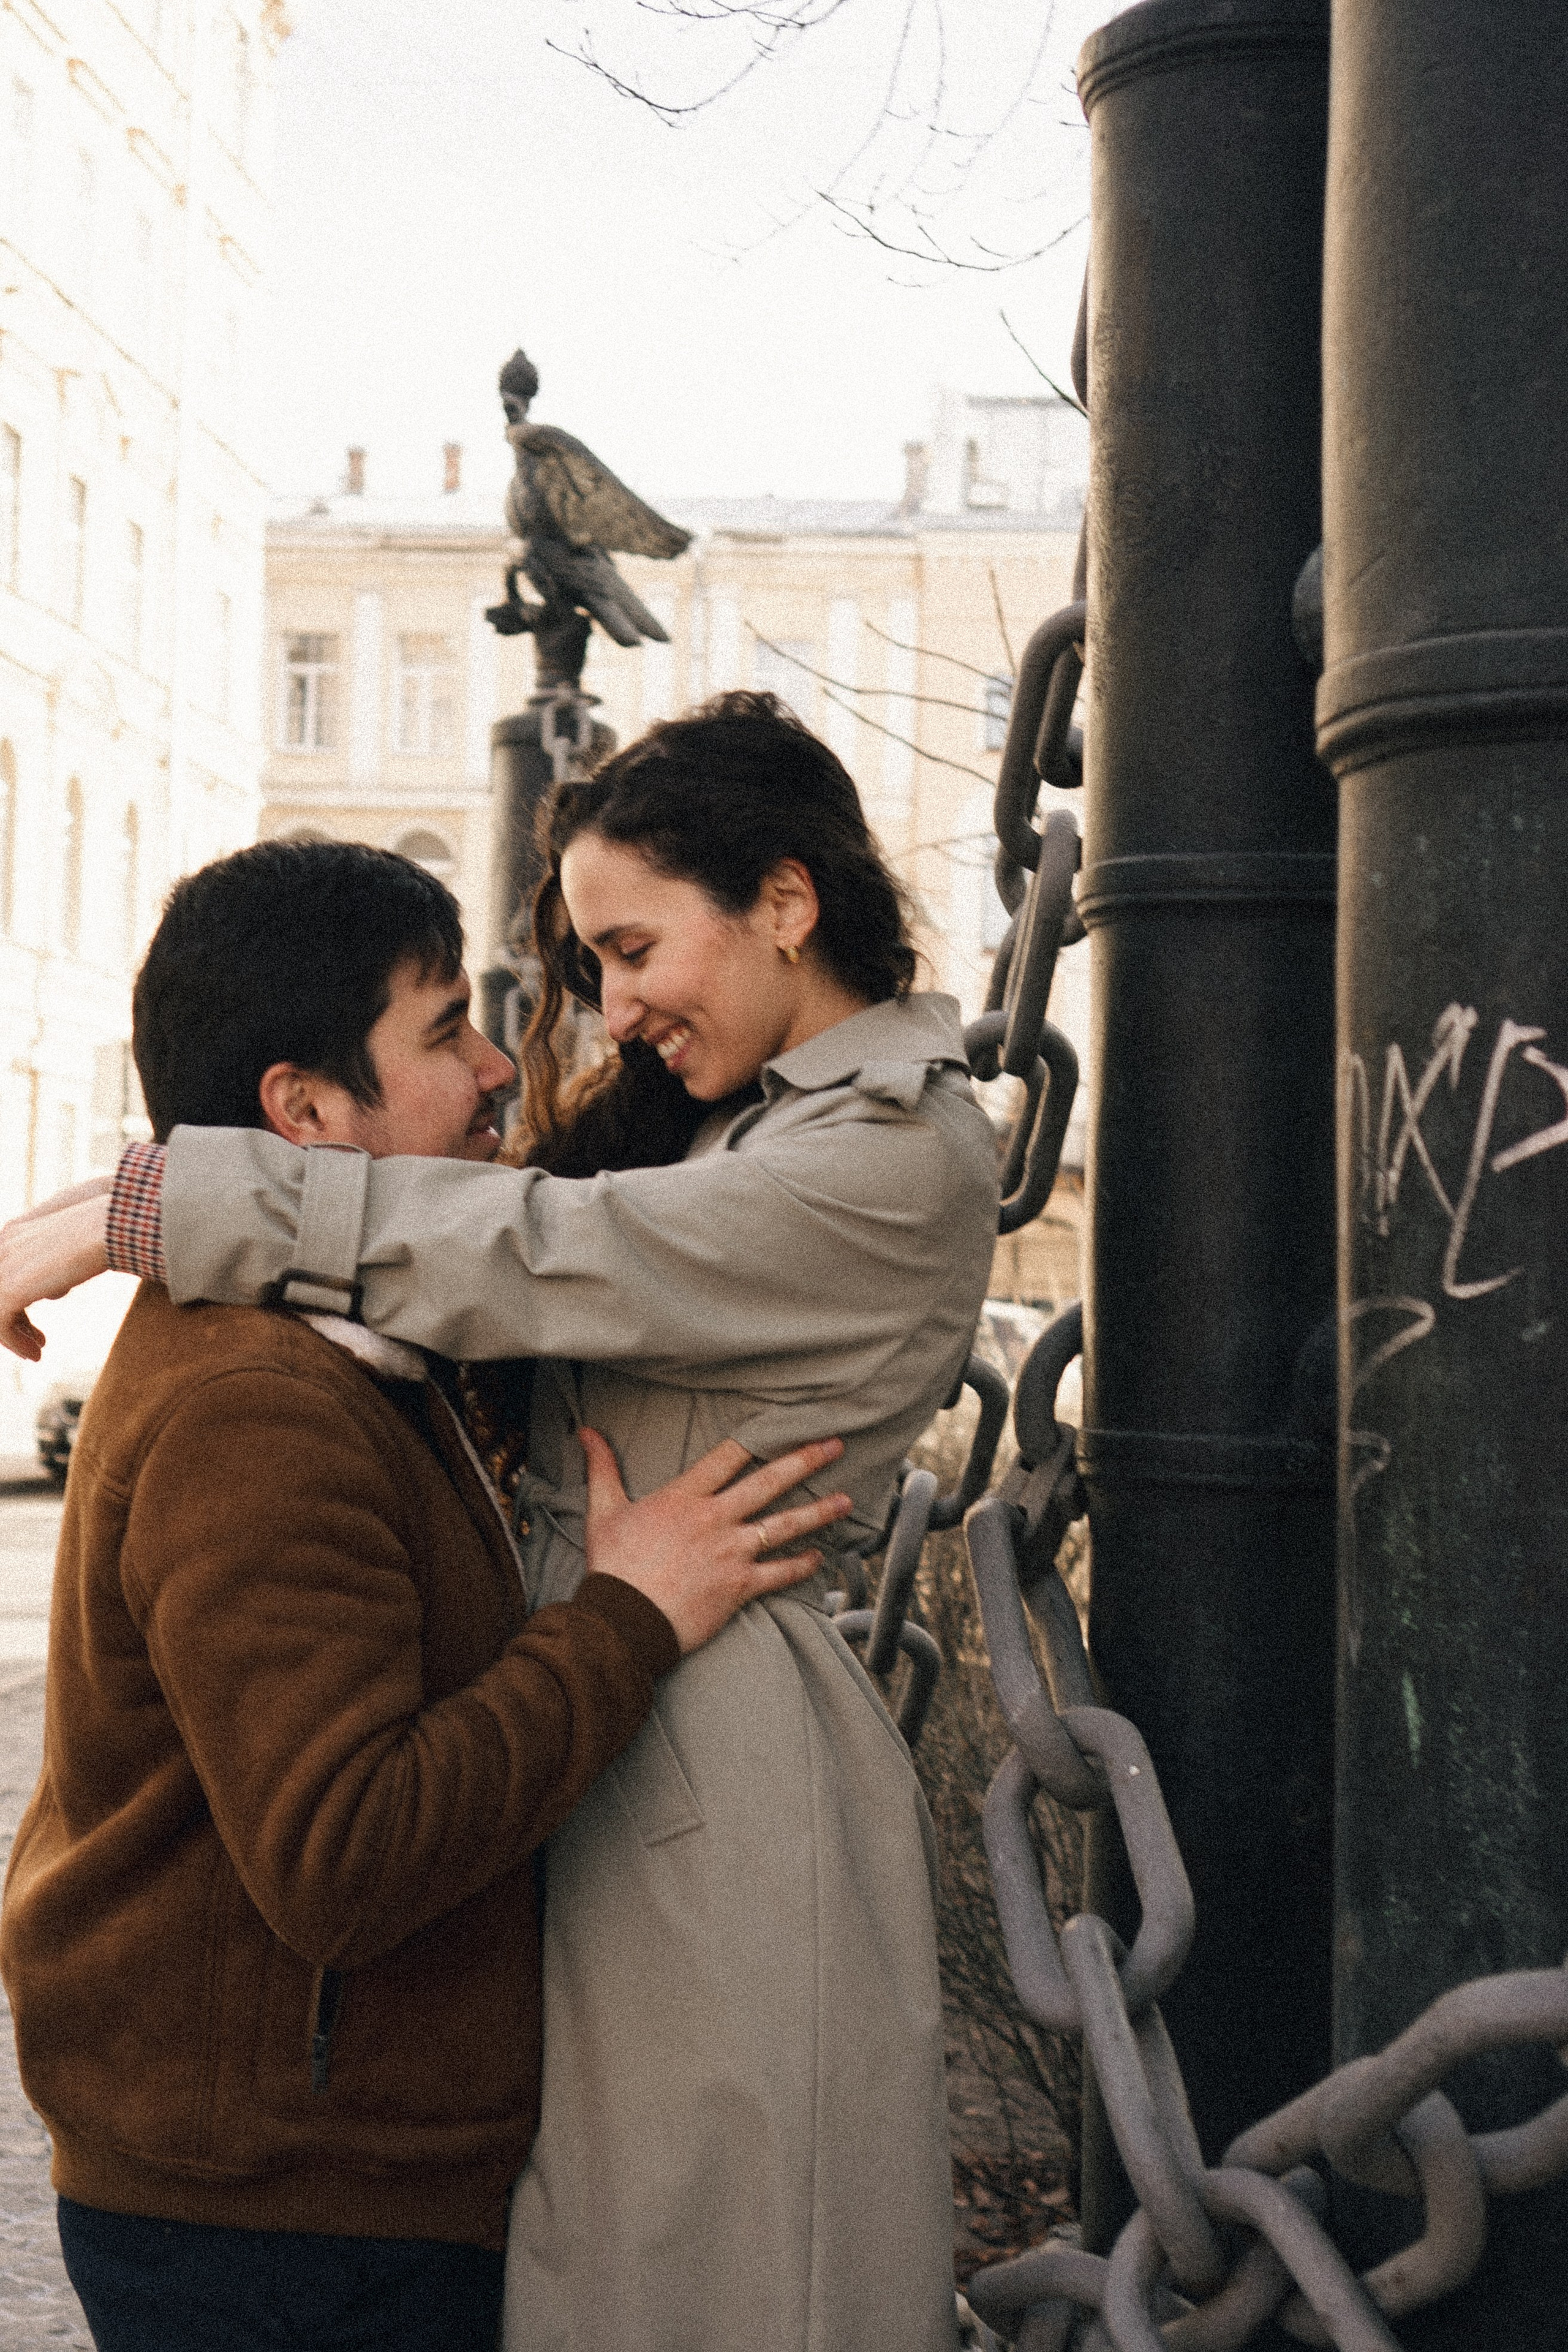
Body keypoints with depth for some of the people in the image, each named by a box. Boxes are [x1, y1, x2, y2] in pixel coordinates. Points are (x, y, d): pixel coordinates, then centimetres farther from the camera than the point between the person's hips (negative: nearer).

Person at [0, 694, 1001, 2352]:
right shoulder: (720, 1121, 18)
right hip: (583, 1741, 8)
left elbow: (534, 1256, -20)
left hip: (721, 1791, -8)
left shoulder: (902, 1157, -14)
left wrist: (136, 1206, -17)